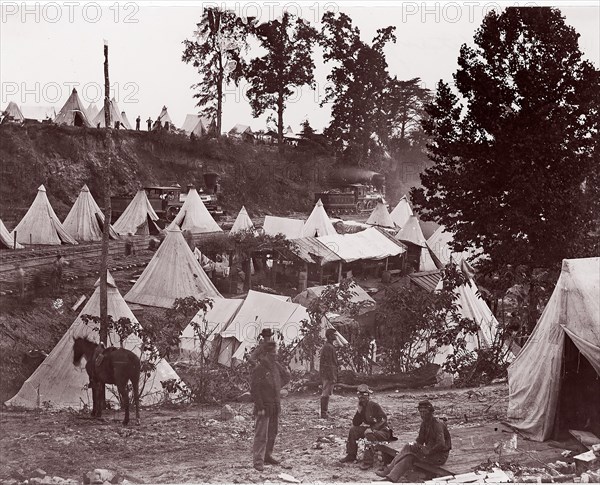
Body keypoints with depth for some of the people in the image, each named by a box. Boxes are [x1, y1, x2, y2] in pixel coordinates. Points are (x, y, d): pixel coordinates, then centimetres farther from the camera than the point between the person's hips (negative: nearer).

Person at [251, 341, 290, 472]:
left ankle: (267, 456, 28)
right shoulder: (259, 369, -15)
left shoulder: (276, 365, 7)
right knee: (261, 435, -6)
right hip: (264, 407, -8)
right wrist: (260, 407, -19)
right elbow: (254, 389, -17)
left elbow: (286, 376, 26)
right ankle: (258, 461, -3)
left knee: (273, 433, 15)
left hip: (275, 406, 8)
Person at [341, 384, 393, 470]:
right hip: (372, 429, 8)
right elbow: (355, 424, 4)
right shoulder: (362, 407, 7)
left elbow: (383, 419, -22)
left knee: (369, 435, -36)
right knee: (353, 430, 1)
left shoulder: (374, 406, -15)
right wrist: (359, 410, -8)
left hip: (384, 431, -8)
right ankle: (351, 456, 6)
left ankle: (368, 461, -34)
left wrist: (372, 428, -28)